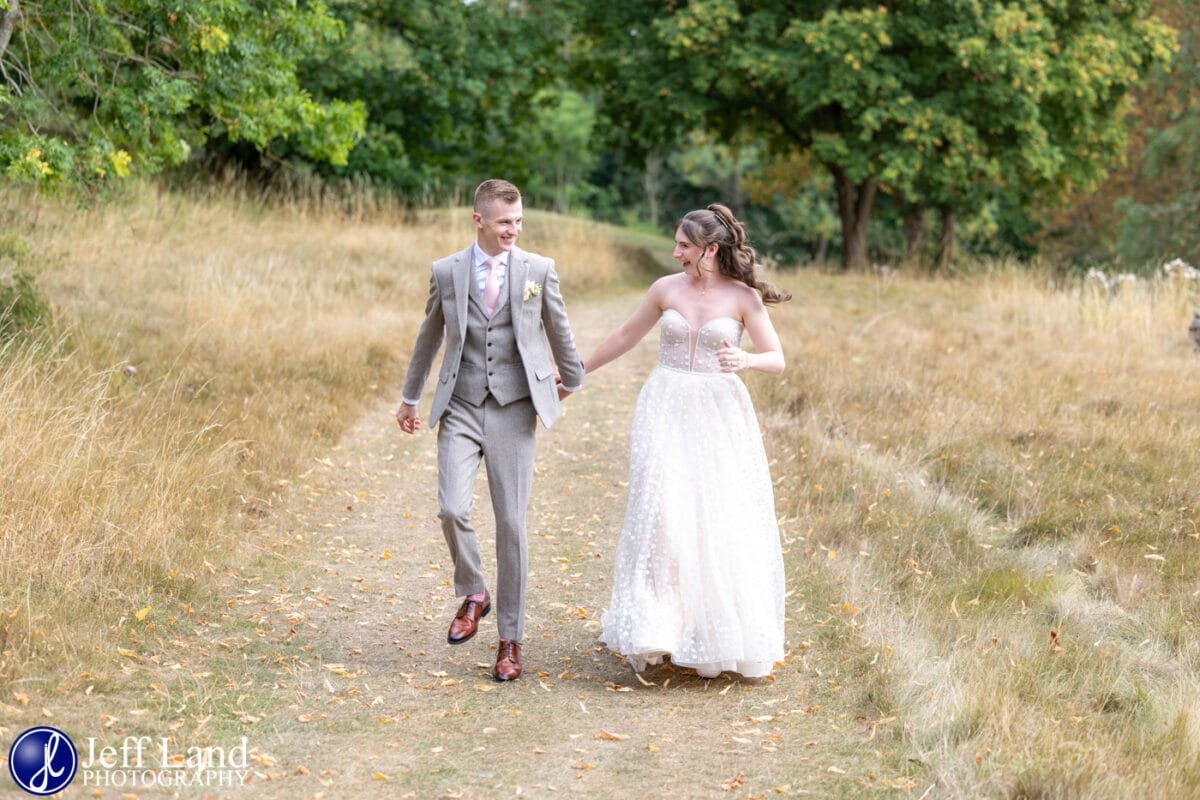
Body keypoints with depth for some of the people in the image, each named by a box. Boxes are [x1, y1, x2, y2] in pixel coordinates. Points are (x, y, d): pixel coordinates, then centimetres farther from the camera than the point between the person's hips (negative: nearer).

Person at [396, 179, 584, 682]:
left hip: (513, 409, -1)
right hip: (460, 408, 1)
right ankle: (472, 594, 13)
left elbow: (558, 330, 15)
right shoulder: (446, 272, 3)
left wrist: (572, 381, 27)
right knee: (453, 509, -16)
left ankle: (510, 640, 10)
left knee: (511, 523, 0)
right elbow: (428, 337, 17)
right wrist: (410, 398, 25)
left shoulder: (538, 270, 1)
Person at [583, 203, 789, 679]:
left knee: (723, 524, -1)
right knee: (660, 511, -10)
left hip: (719, 414, -1)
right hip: (666, 410, 2)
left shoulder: (743, 296, -3)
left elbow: (777, 360, -2)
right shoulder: (666, 289, 4)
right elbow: (626, 337, 17)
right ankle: (654, 628, -5)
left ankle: (722, 637, 13)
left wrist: (744, 360, -24)